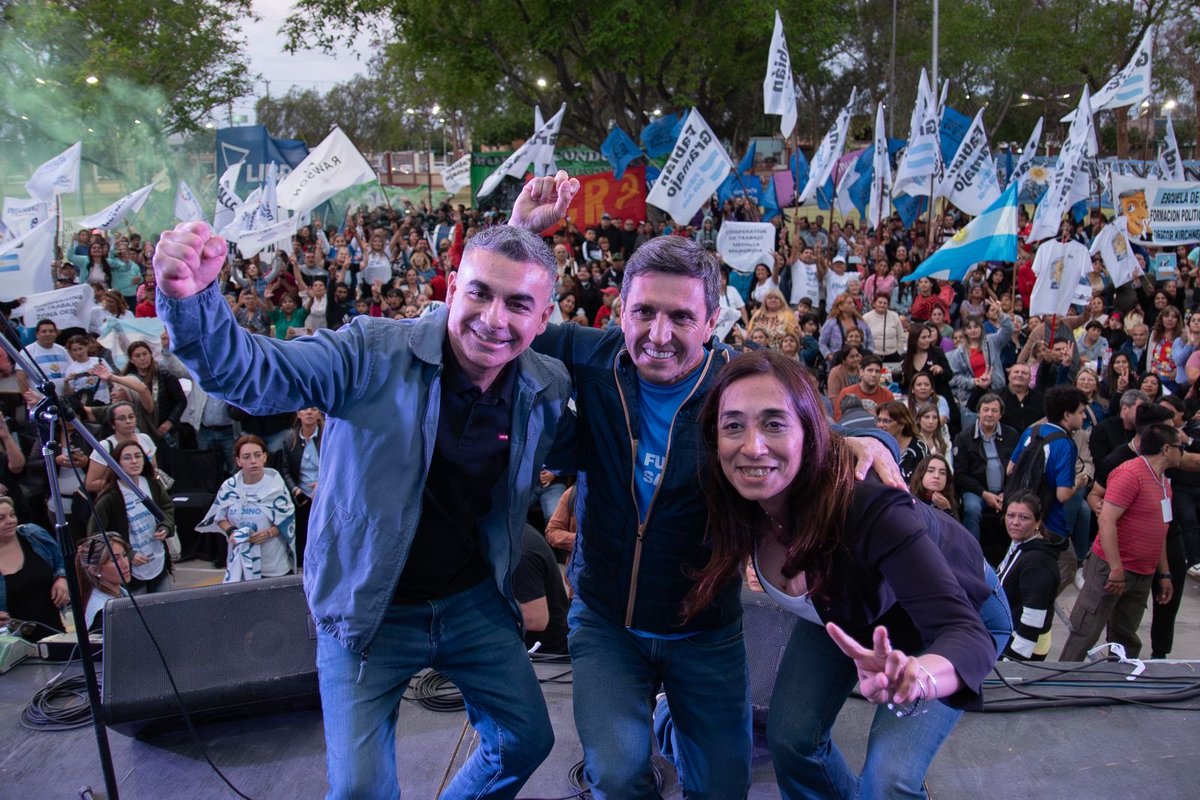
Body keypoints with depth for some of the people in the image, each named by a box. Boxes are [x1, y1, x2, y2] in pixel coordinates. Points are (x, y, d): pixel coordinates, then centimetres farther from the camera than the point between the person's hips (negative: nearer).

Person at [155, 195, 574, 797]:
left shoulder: (550, 392, -8)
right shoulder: (374, 354, -20)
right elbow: (249, 372, -27)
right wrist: (191, 298, -44)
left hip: (473, 600, 4)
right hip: (369, 611, -3)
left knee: (527, 739, 15)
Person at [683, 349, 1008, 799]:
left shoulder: (869, 508, -42)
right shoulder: (732, 504, -28)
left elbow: (967, 632, -46)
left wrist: (917, 675, -65)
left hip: (959, 610, -4)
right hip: (846, 612, 4)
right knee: (789, 739, -2)